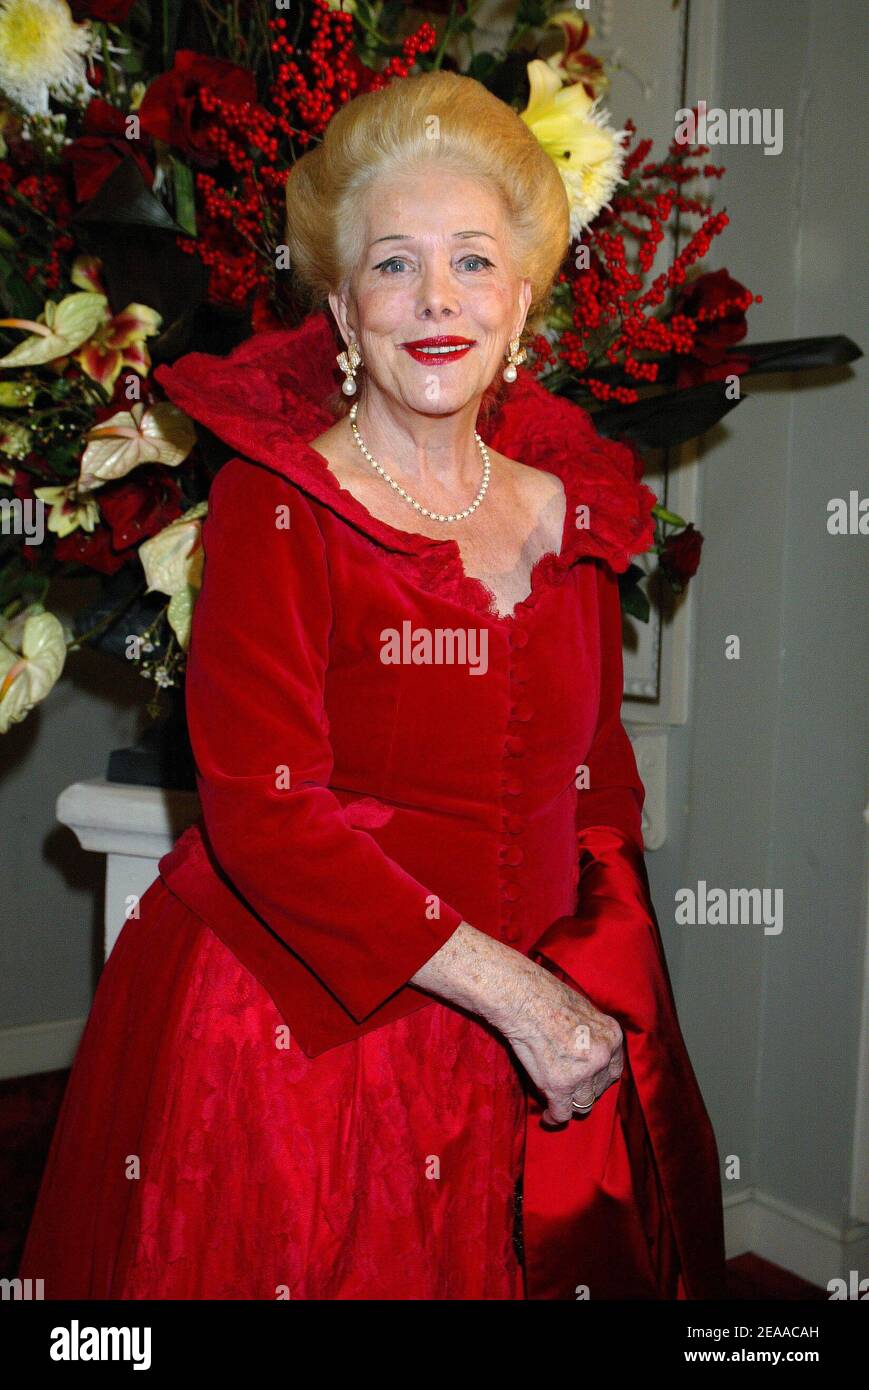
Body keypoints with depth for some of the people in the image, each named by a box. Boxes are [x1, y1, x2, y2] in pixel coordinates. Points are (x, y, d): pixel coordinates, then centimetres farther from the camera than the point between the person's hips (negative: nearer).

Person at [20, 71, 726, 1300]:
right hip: (290, 1030, -4)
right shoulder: (274, 506, -11)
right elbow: (262, 811, -18)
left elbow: (599, 792, 10)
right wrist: (513, 990, -20)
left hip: (538, 1038, 5)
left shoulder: (571, 515, 4)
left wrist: (612, 1012, 1)